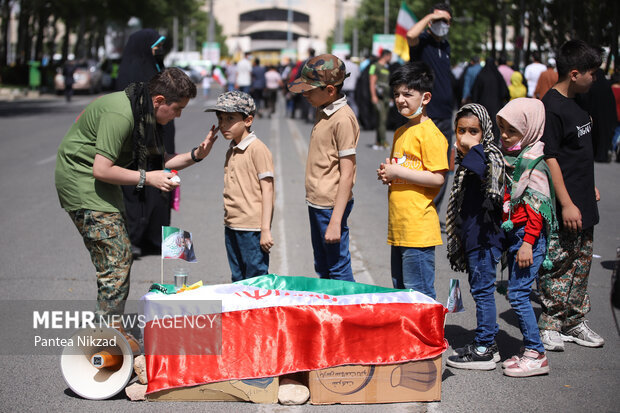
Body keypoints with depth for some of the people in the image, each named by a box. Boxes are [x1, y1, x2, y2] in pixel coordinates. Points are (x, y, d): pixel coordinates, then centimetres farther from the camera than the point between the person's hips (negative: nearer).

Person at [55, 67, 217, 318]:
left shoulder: (144, 112, 4)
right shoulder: (120, 114, -27)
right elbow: (101, 170, -27)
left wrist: (195, 155, -3)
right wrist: (147, 178, -21)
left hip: (98, 183, 10)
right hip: (81, 179, -10)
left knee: (120, 253, 10)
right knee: (116, 257, -12)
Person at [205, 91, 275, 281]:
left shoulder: (257, 149, -11)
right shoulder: (231, 151, 14)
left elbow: (267, 189, -13)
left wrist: (266, 229, -16)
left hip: (252, 229, -8)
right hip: (232, 228, 8)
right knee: (238, 281, 14)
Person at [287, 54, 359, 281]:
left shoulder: (343, 119, -18)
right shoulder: (323, 112, 10)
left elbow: (346, 175, -20)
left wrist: (335, 222, -22)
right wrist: (313, 201, 17)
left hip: (331, 205, -10)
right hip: (316, 203, 10)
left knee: (339, 270, -2)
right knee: (322, 269, 18)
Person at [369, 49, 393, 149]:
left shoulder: (387, 68, 21)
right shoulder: (375, 66, -4)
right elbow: (372, 82, -10)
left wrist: (389, 97, 22)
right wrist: (373, 96, -17)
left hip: (385, 97, 8)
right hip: (378, 97, -8)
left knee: (383, 120, 5)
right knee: (381, 119, -15)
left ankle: (377, 143, 7)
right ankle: (383, 142, -19)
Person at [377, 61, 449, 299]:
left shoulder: (429, 133, -12)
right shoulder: (400, 132, 16)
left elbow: (438, 178, -18)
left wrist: (398, 172, -15)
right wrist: (387, 175, 6)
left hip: (419, 229, -9)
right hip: (398, 228, 9)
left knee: (419, 294, -5)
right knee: (400, 292, 15)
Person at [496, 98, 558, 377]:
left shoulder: (534, 162, -14)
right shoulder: (510, 157, 13)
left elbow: (536, 207, -18)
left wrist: (528, 243, -21)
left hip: (530, 234, -9)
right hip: (513, 233, 9)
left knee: (517, 293, -10)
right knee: (516, 293, 11)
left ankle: (536, 355, -3)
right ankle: (530, 350, 19)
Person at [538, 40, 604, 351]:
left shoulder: (573, 104, 12)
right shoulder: (551, 109, -17)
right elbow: (550, 159, -20)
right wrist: (566, 203, -21)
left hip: (583, 206, 10)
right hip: (563, 209, -10)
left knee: (581, 264, 15)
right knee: (558, 265, -2)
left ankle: (574, 322, 25)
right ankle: (549, 326, 10)